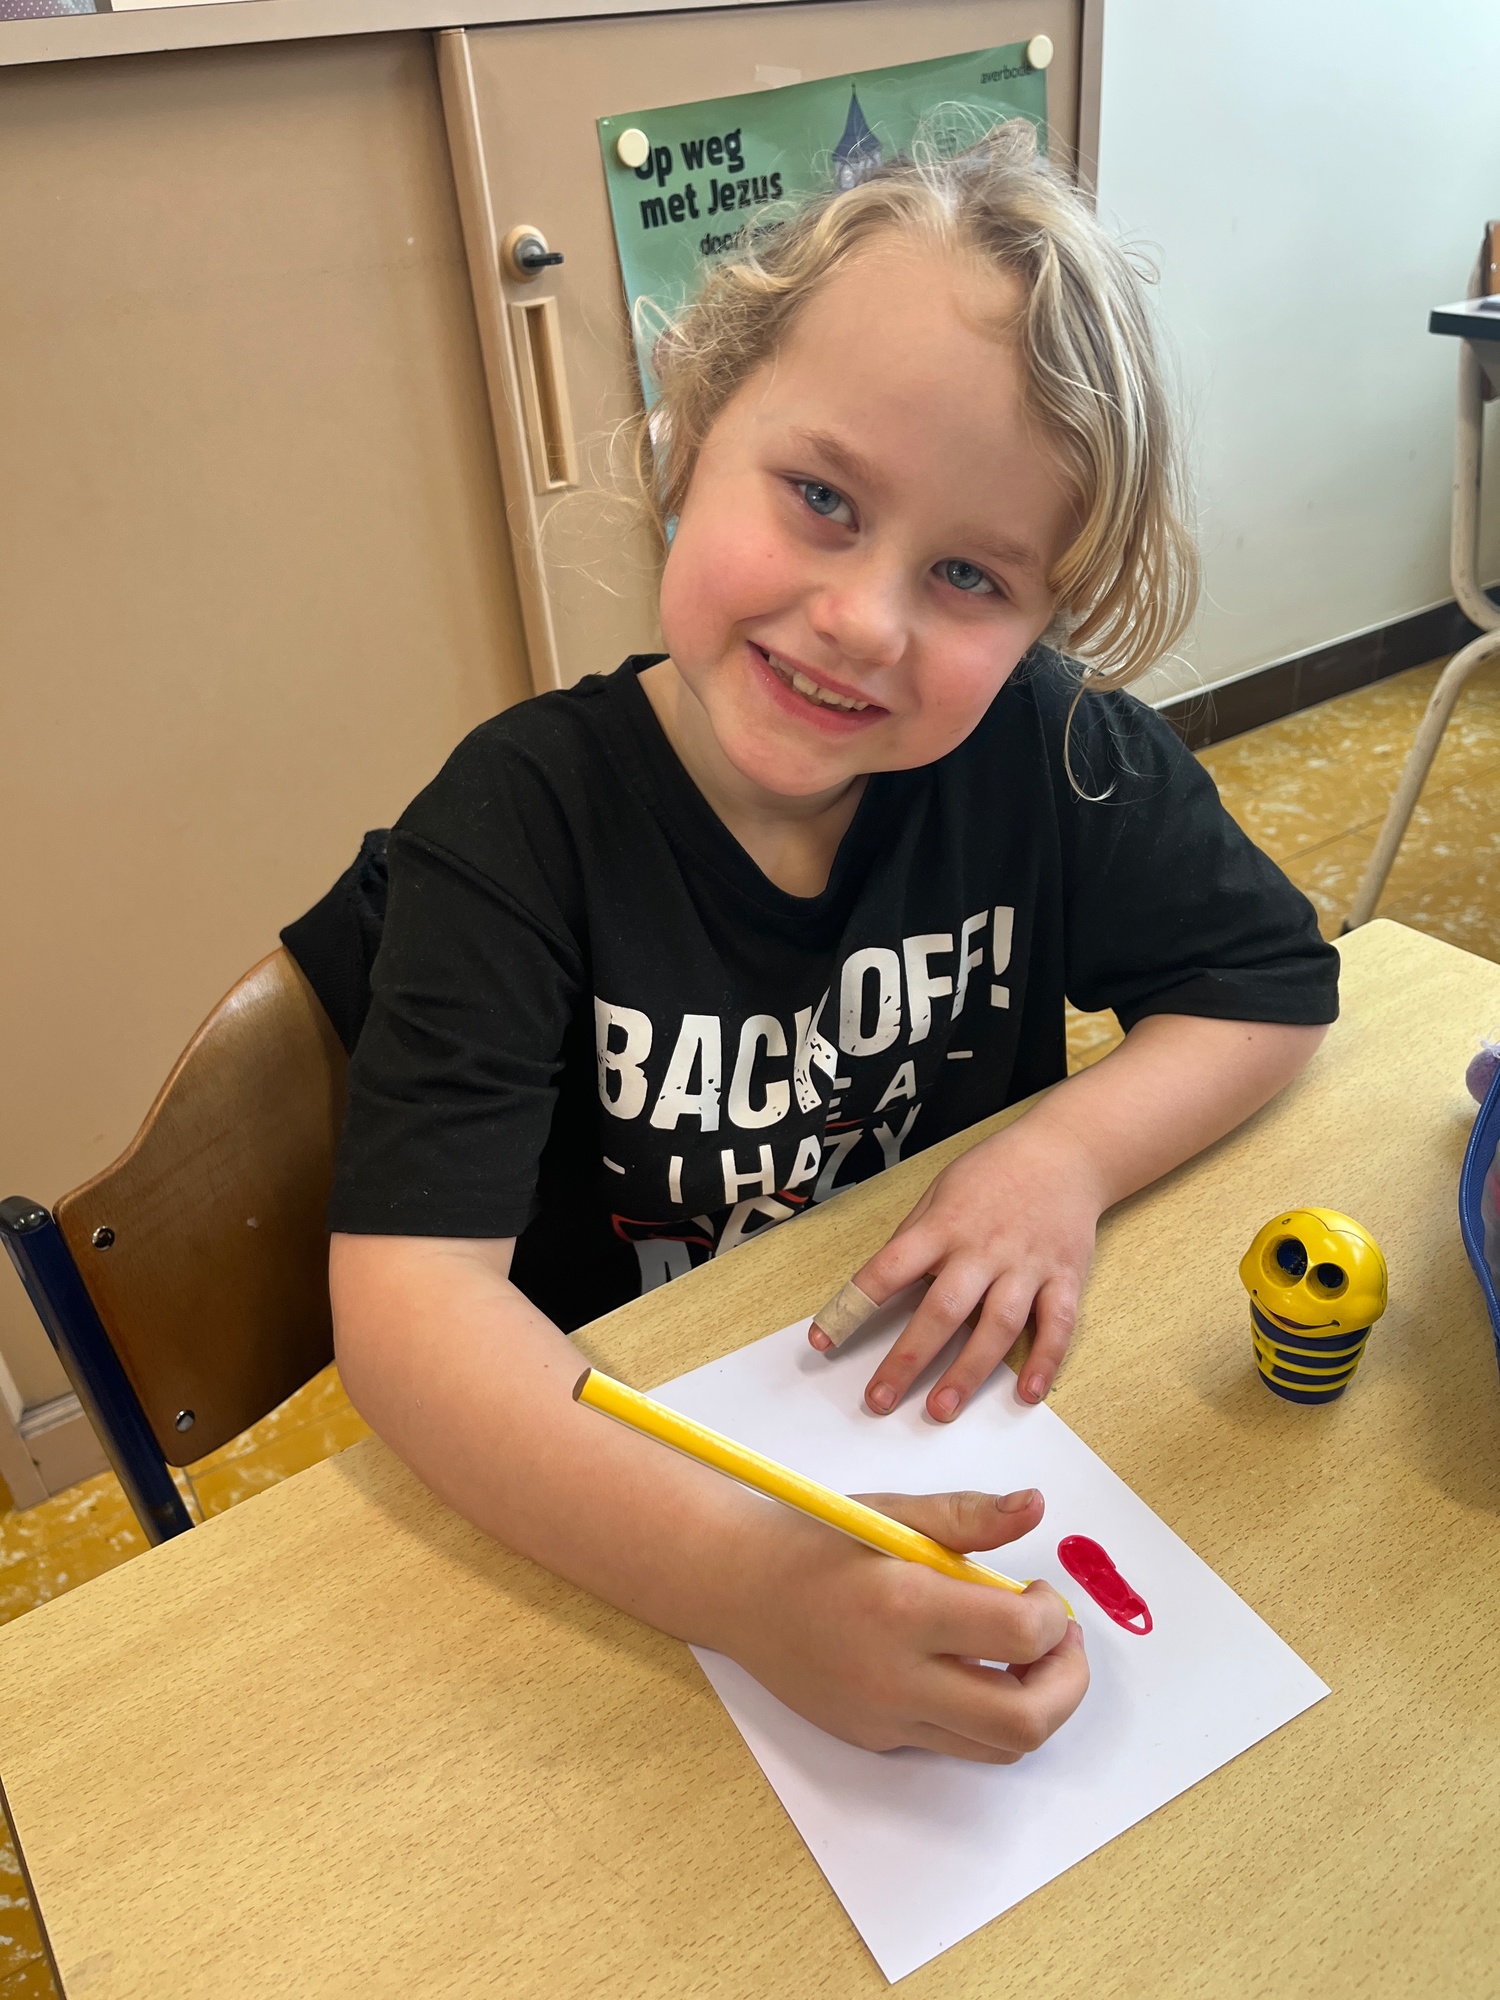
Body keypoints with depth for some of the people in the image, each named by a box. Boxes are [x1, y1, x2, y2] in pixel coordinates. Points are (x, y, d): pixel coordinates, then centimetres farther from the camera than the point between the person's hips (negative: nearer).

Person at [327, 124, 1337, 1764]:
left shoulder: (1052, 757, -12)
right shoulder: (521, 824, -21)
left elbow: (1271, 978, 1)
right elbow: (410, 1290, -27)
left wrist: (1071, 1150, -17)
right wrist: (739, 1577, -40)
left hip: (971, 1418, 5)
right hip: (622, 1489, -4)